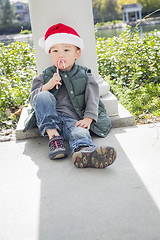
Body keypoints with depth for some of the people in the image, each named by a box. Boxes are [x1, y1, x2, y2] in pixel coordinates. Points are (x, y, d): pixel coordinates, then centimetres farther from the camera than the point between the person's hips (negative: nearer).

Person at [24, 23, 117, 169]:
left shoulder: (85, 76, 14)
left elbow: (92, 99, 3)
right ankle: (53, 137, -32)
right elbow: (33, 99, 10)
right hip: (48, 119, 3)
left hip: (73, 119, -2)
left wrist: (88, 118, -16)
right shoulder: (44, 77, 18)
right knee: (43, 96, -25)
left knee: (80, 131, -36)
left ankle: (85, 151, -72)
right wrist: (46, 87, -10)